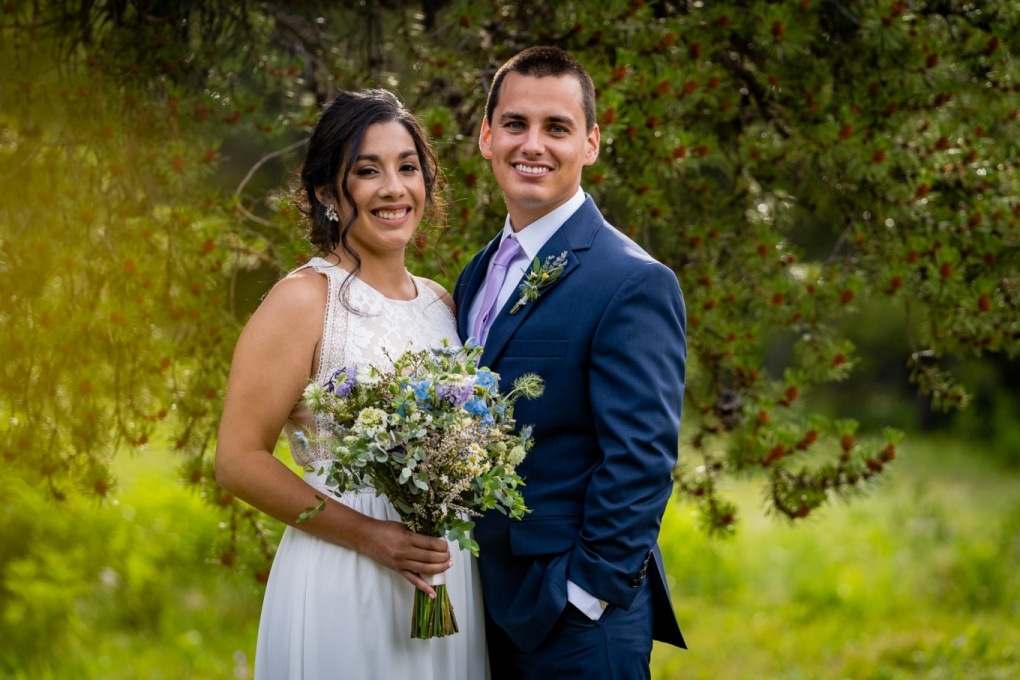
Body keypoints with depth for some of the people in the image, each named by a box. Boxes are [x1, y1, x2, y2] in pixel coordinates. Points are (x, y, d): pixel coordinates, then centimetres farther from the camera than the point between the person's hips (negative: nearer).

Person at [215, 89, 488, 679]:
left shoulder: (441, 303, 9)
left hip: (447, 579, 6)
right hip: (342, 583, -6)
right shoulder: (304, 300, -10)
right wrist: (370, 536, -17)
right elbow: (239, 460, -13)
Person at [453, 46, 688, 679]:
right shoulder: (478, 277, 12)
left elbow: (641, 460, -17)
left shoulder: (633, 283, -13)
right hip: (489, 604, 7)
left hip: (578, 625, -7)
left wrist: (585, 598, -18)